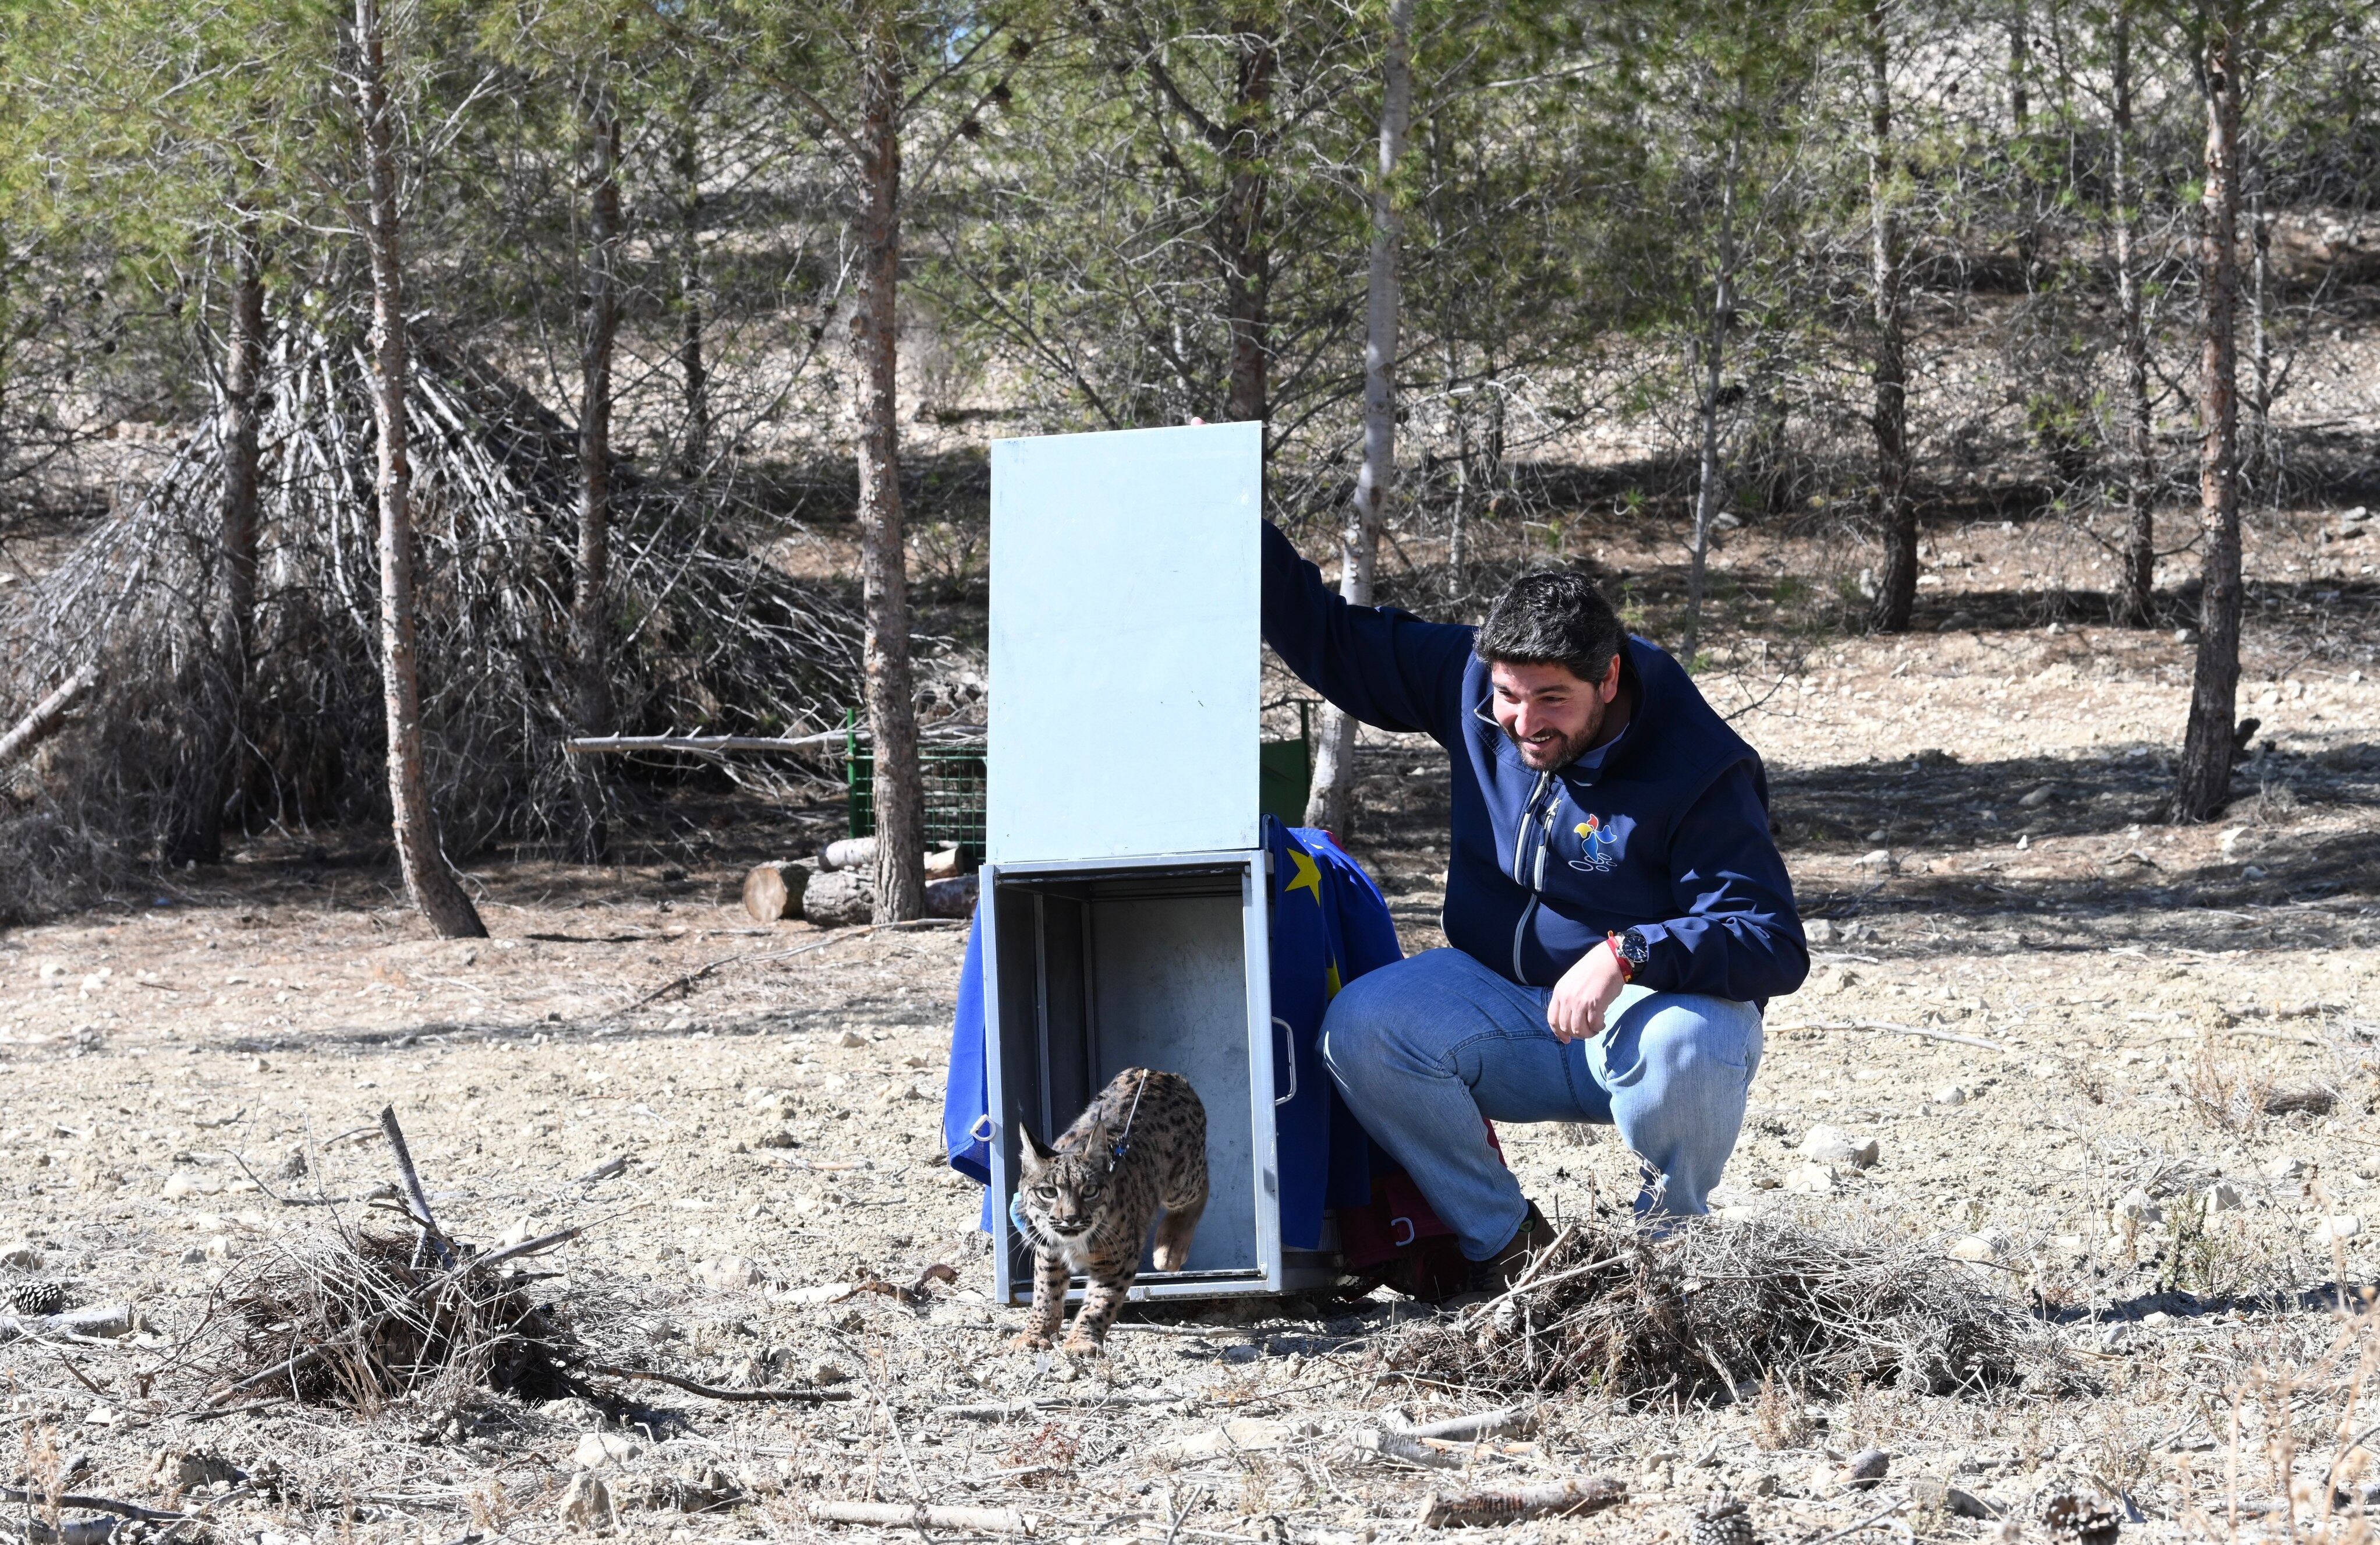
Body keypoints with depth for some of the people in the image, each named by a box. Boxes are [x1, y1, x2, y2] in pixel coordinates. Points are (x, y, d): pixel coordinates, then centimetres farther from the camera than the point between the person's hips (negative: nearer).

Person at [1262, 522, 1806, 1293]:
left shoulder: (1703, 771, -20)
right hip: (1507, 1012, 4)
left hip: (1646, 1007, -4)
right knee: (1360, 1027, -23)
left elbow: (1774, 946, -26)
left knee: (1689, 1041, -40)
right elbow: (1331, 639, 9)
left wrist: (1627, 954, -40)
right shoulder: (1469, 683, -5)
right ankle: (1505, 1239, -5)